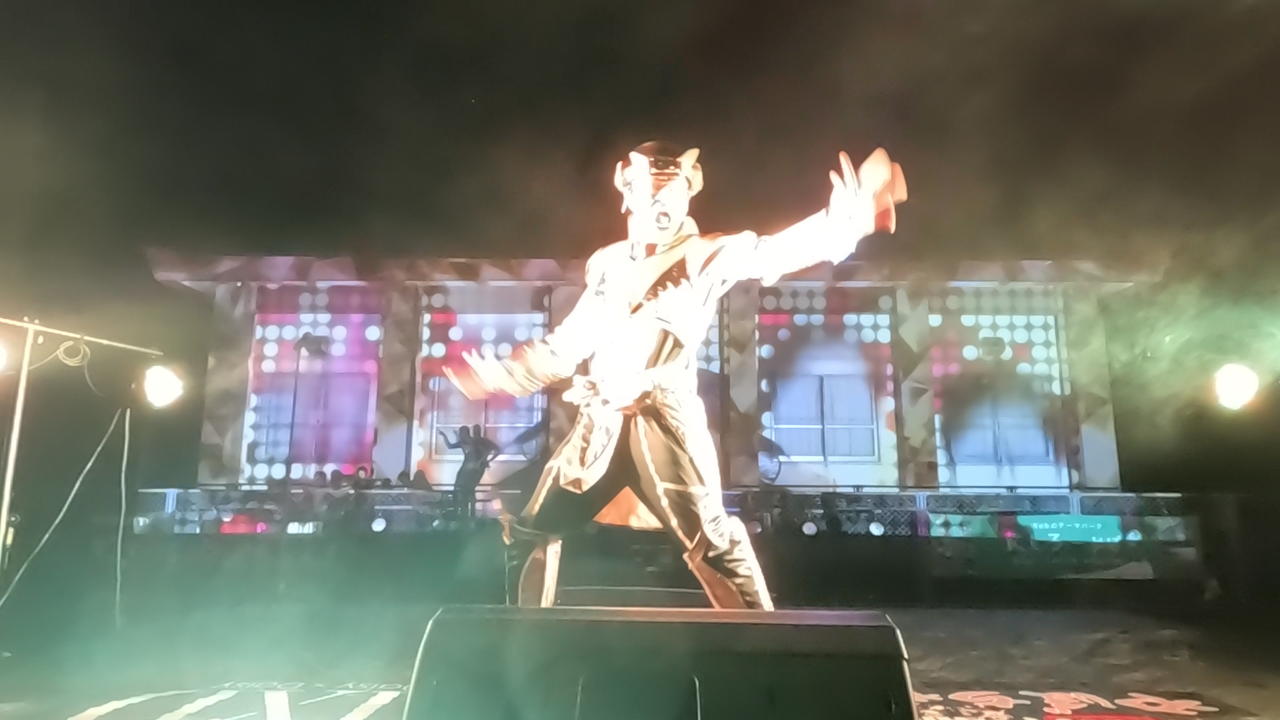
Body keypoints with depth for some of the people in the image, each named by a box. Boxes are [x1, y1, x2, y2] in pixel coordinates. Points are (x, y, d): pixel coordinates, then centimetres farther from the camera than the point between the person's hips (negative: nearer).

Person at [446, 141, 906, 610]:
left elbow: (771, 253, -14)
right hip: (598, 424, 5)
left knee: (713, 541, -7)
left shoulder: (706, 255, 2)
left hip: (663, 422, -5)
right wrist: (501, 375, 22)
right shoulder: (607, 263, 14)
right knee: (531, 530, 12)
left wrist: (845, 220, -31)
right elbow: (569, 342, 21)